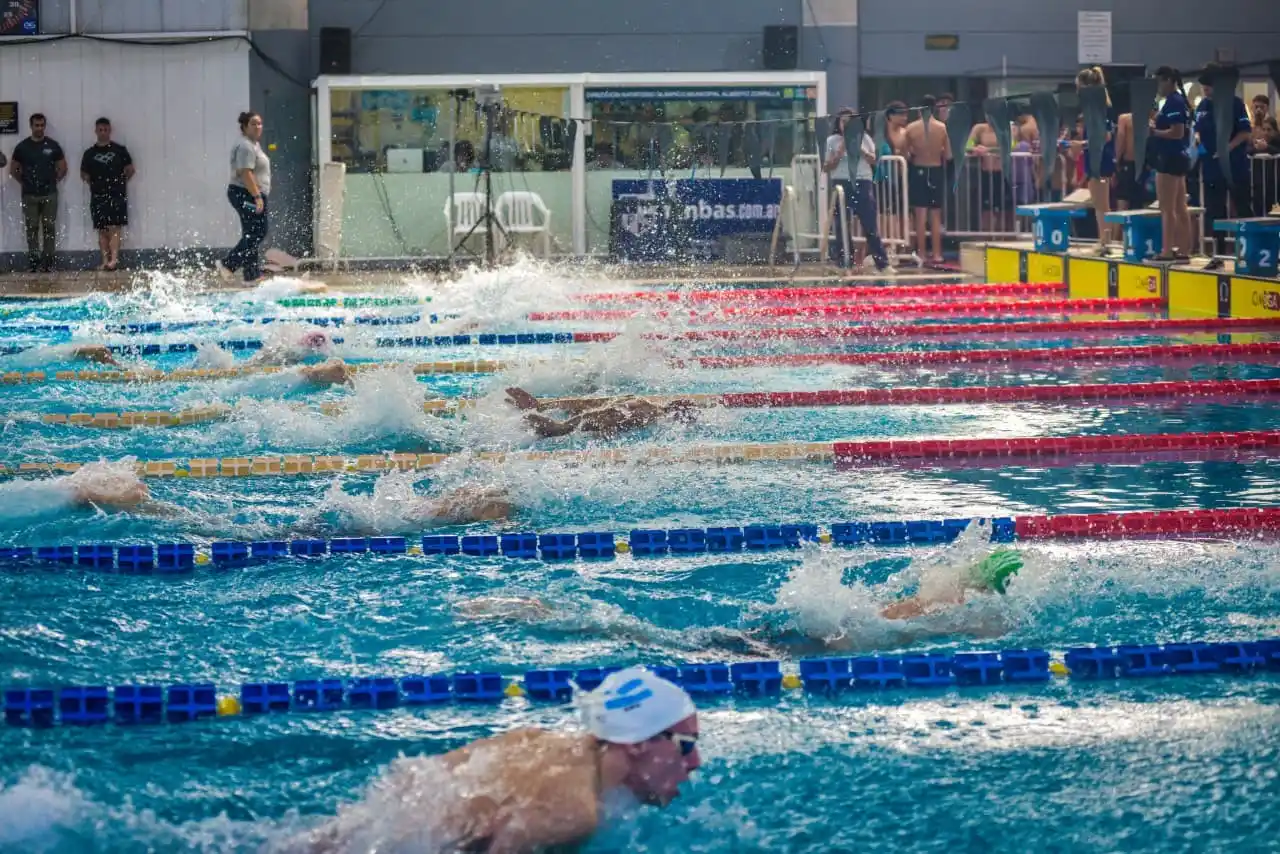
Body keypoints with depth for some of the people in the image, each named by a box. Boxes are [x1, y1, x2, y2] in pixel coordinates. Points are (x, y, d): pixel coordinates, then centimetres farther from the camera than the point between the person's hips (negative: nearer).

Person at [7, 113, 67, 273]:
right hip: (29, 195, 0)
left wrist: (53, 181, 3)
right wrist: (24, 182, 4)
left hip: (50, 194, 0)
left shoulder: (53, 146, 3)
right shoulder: (22, 147, 2)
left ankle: (47, 261, 4)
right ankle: (33, 261, 5)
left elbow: (63, 168, 11)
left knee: (49, 228, 0)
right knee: (32, 228, 1)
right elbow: (13, 169, 10)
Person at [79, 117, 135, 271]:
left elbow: (130, 169, 8)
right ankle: (105, 260, 7)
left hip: (117, 195, -3)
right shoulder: (90, 153, 7)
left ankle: (114, 259, -18)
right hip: (98, 196, 3)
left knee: (114, 228, -11)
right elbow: (83, 175, 13)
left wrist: (121, 181, 4)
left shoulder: (119, 150, 3)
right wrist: (95, 183, 5)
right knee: (102, 231, 4)